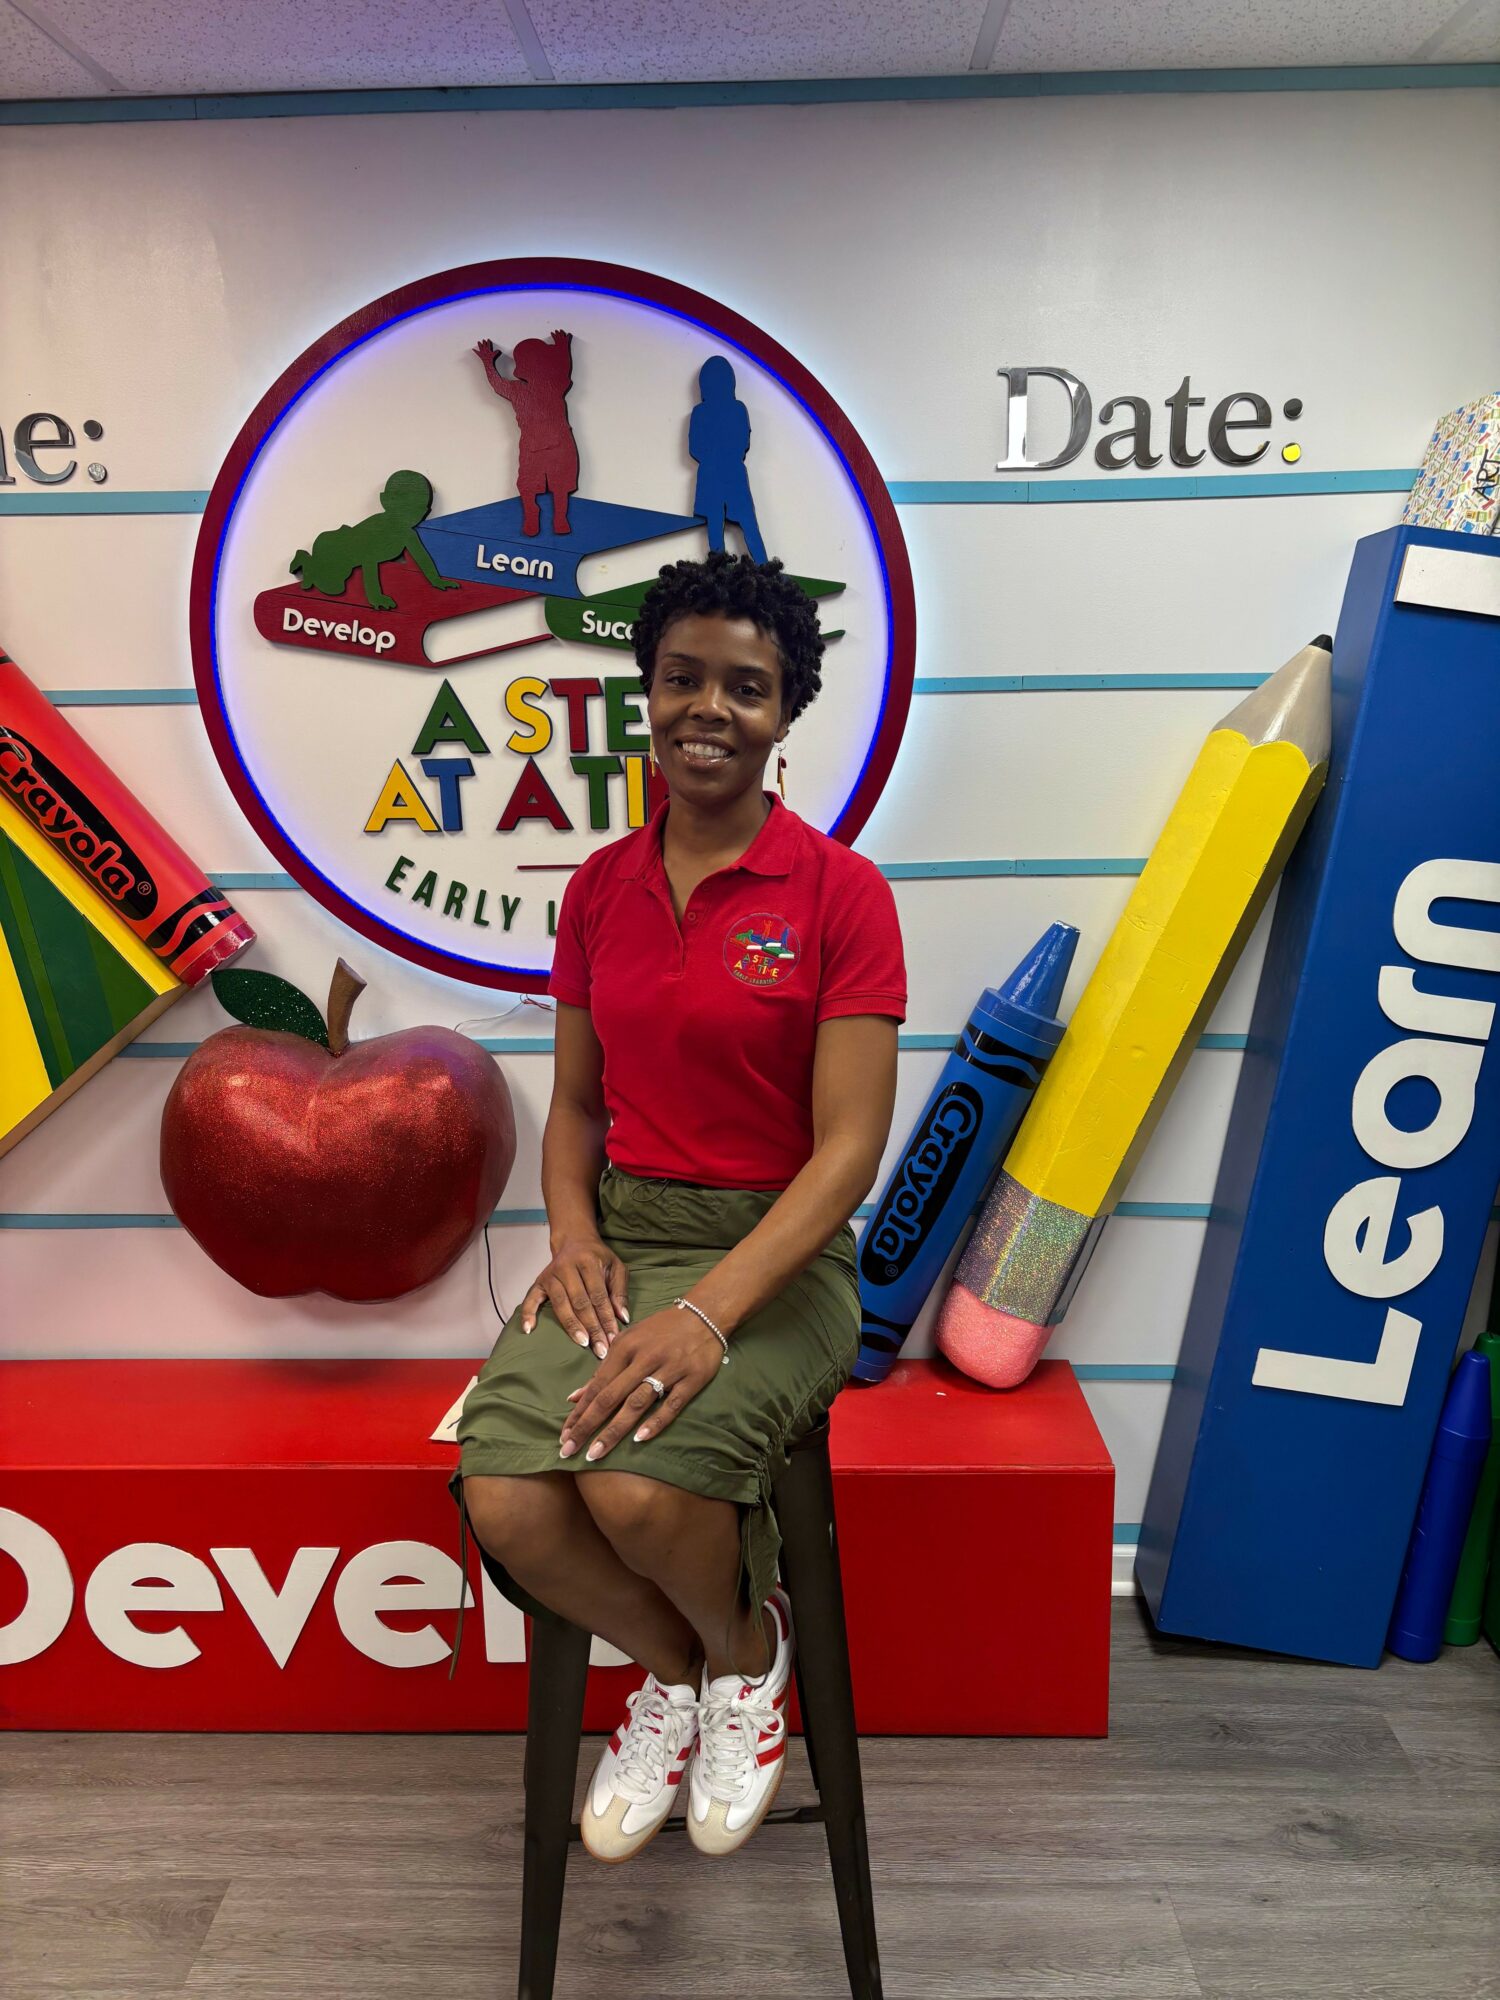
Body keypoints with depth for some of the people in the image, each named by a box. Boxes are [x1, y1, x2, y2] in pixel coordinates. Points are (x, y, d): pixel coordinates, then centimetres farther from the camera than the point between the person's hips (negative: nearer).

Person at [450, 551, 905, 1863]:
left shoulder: (839, 892, -7)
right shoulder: (599, 888, 8)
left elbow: (849, 1145, -12)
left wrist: (708, 1311, -23)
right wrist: (574, 1232, -6)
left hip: (774, 1255, -4)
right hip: (622, 1238, 4)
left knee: (639, 1482, -30)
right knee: (505, 1503, -21)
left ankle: (747, 1649, 10)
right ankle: (674, 1671, 15)